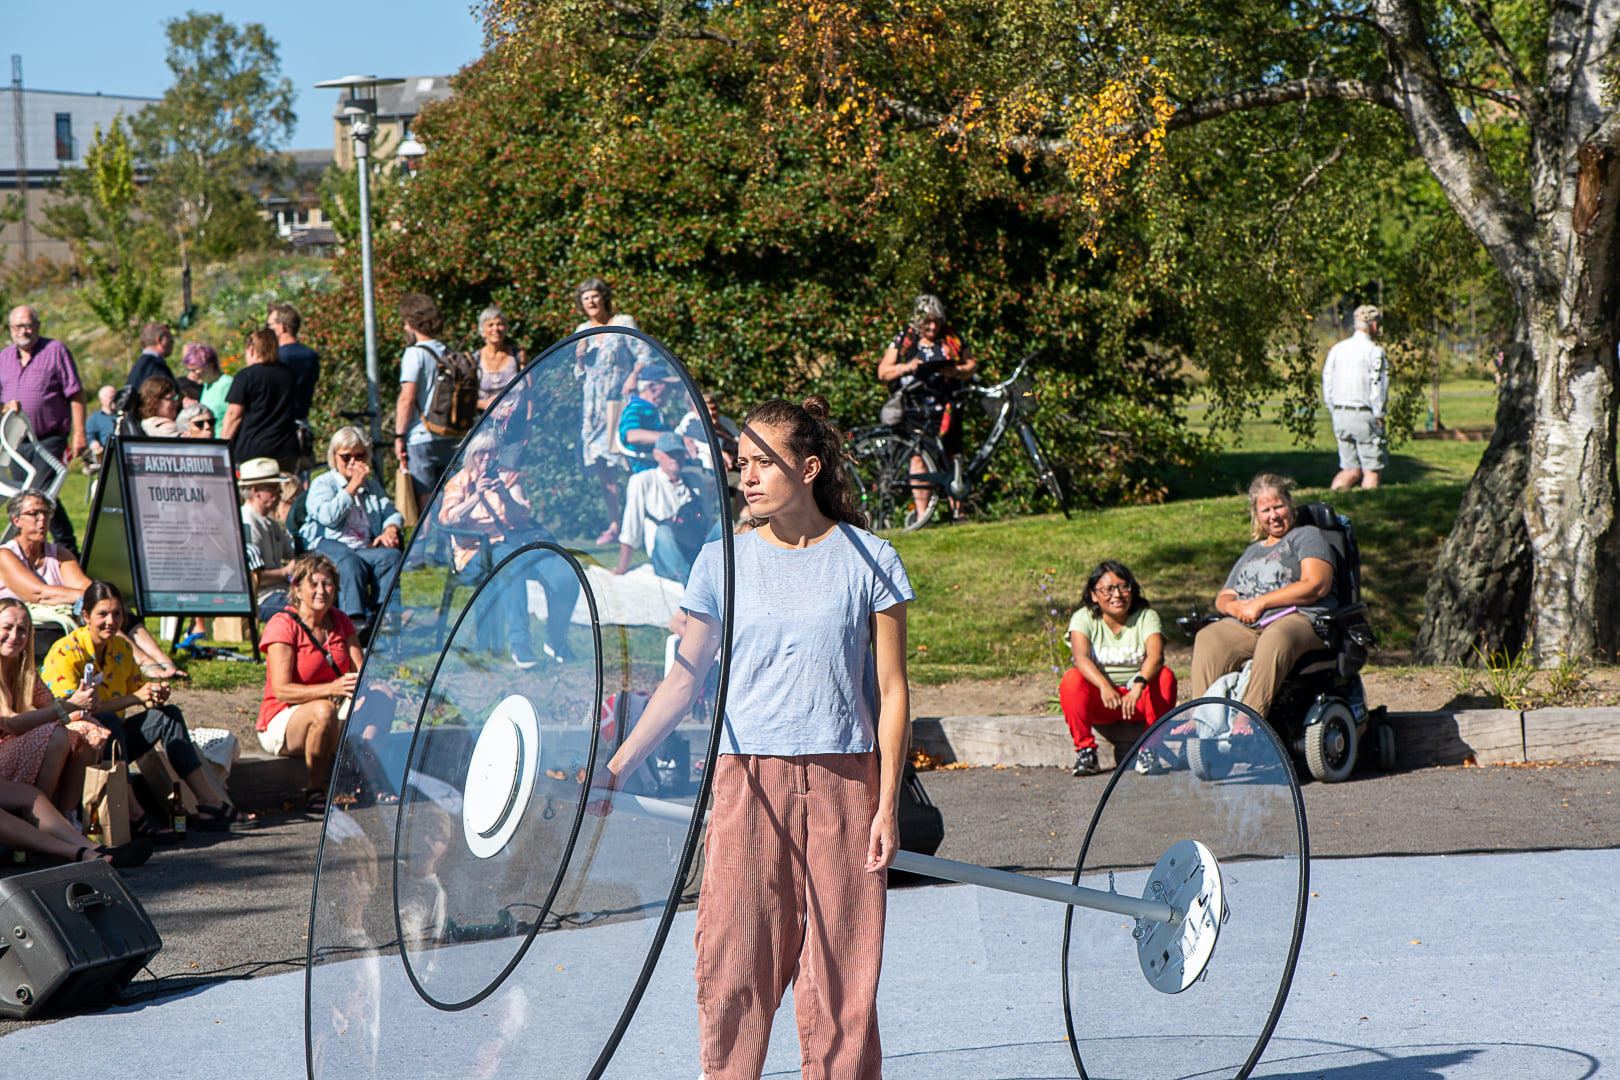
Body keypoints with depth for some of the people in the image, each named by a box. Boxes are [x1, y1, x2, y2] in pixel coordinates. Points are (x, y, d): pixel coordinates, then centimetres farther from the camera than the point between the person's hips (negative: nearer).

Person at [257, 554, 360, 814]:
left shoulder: (340, 622, 6)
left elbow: (362, 672, 1)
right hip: (282, 722, -5)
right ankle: (313, 794, -24)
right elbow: (281, 690, -21)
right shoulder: (282, 625, -13)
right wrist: (331, 688, -35)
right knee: (323, 711, -39)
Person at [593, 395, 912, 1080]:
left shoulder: (869, 561, 2)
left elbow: (892, 691, 2)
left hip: (843, 779, -1)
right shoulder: (722, 562, 6)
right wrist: (616, 769, 6)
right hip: (748, 781, 1)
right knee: (732, 964, -3)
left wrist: (887, 806, -3)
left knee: (840, 972, -1)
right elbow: (685, 678, 11)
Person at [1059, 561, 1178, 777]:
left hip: (1139, 700, 0)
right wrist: (1104, 686, -46)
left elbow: (1156, 656, -26)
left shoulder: (1146, 617, -6)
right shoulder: (1083, 618, -6)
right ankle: (1085, 750, -22)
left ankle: (1150, 747, -21)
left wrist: (1138, 687, -46)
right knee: (1072, 679, -28)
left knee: (1165, 676, -28)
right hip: (1100, 704, 0)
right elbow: (1081, 658, -26)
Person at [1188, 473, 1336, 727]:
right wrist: (1232, 606, 2)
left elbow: (1316, 586, -3)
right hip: (1243, 626, 5)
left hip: (1297, 619, -5)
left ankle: (1248, 718, -53)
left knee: (1275, 639, -42)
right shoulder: (1251, 552, 34)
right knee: (1208, 640, -27)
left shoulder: (1307, 536, 14)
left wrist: (1260, 603, -6)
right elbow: (1223, 597, 30)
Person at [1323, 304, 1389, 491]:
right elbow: (1377, 385, -12)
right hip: (1364, 415, -6)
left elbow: (1327, 383, 11)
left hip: (1339, 414, 6)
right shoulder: (1374, 351, -10)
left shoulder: (1336, 349, 9)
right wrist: (1378, 416, -4)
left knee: (1351, 469, 12)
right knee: (1371, 469, 3)